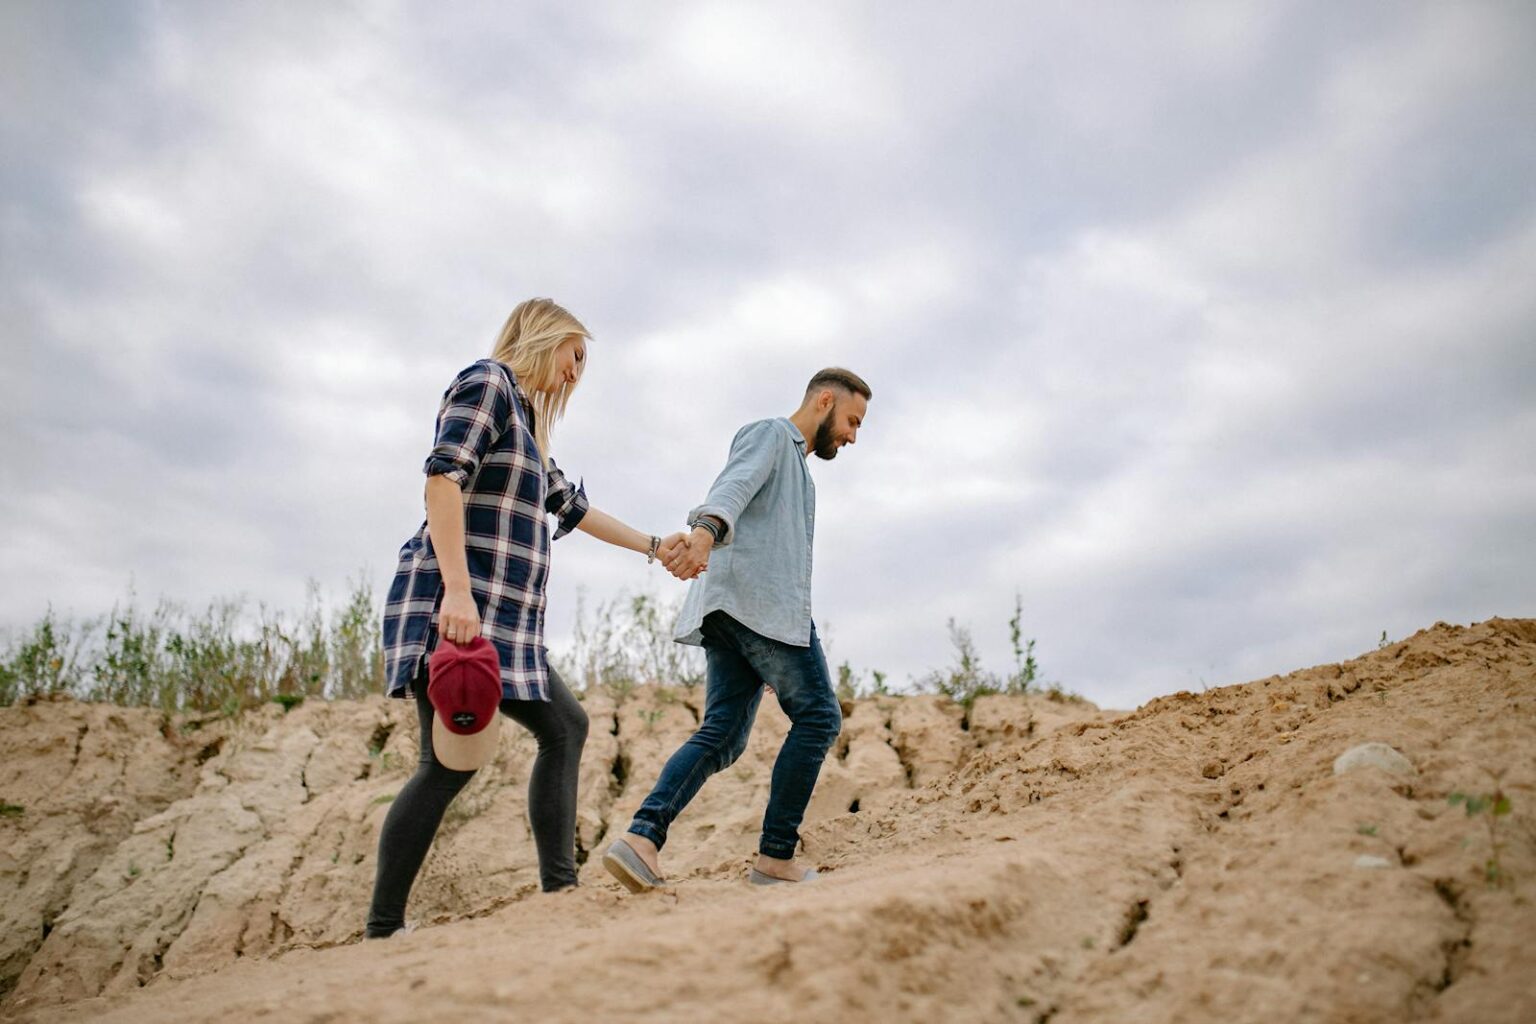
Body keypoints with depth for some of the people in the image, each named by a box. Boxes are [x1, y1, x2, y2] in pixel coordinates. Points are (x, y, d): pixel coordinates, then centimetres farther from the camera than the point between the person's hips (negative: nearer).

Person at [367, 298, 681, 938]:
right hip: (456, 607, -11)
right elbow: (443, 476, -17)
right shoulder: (486, 382, -2)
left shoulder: (523, 416, 25)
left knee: (564, 727, 14)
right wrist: (457, 590, -26)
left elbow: (571, 506, 33)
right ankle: (383, 928, -3)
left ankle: (559, 886, 16)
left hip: (503, 619, 11)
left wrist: (653, 546, 38)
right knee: (454, 762, -12)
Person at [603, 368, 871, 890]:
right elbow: (735, 484, -18)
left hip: (727, 611, 9)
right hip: (760, 599, -9)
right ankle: (776, 856, -2)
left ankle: (641, 837, -13)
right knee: (817, 716, -5)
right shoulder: (769, 432, 4)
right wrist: (705, 530, -36)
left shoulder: (797, 468, 36)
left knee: (722, 734, -1)